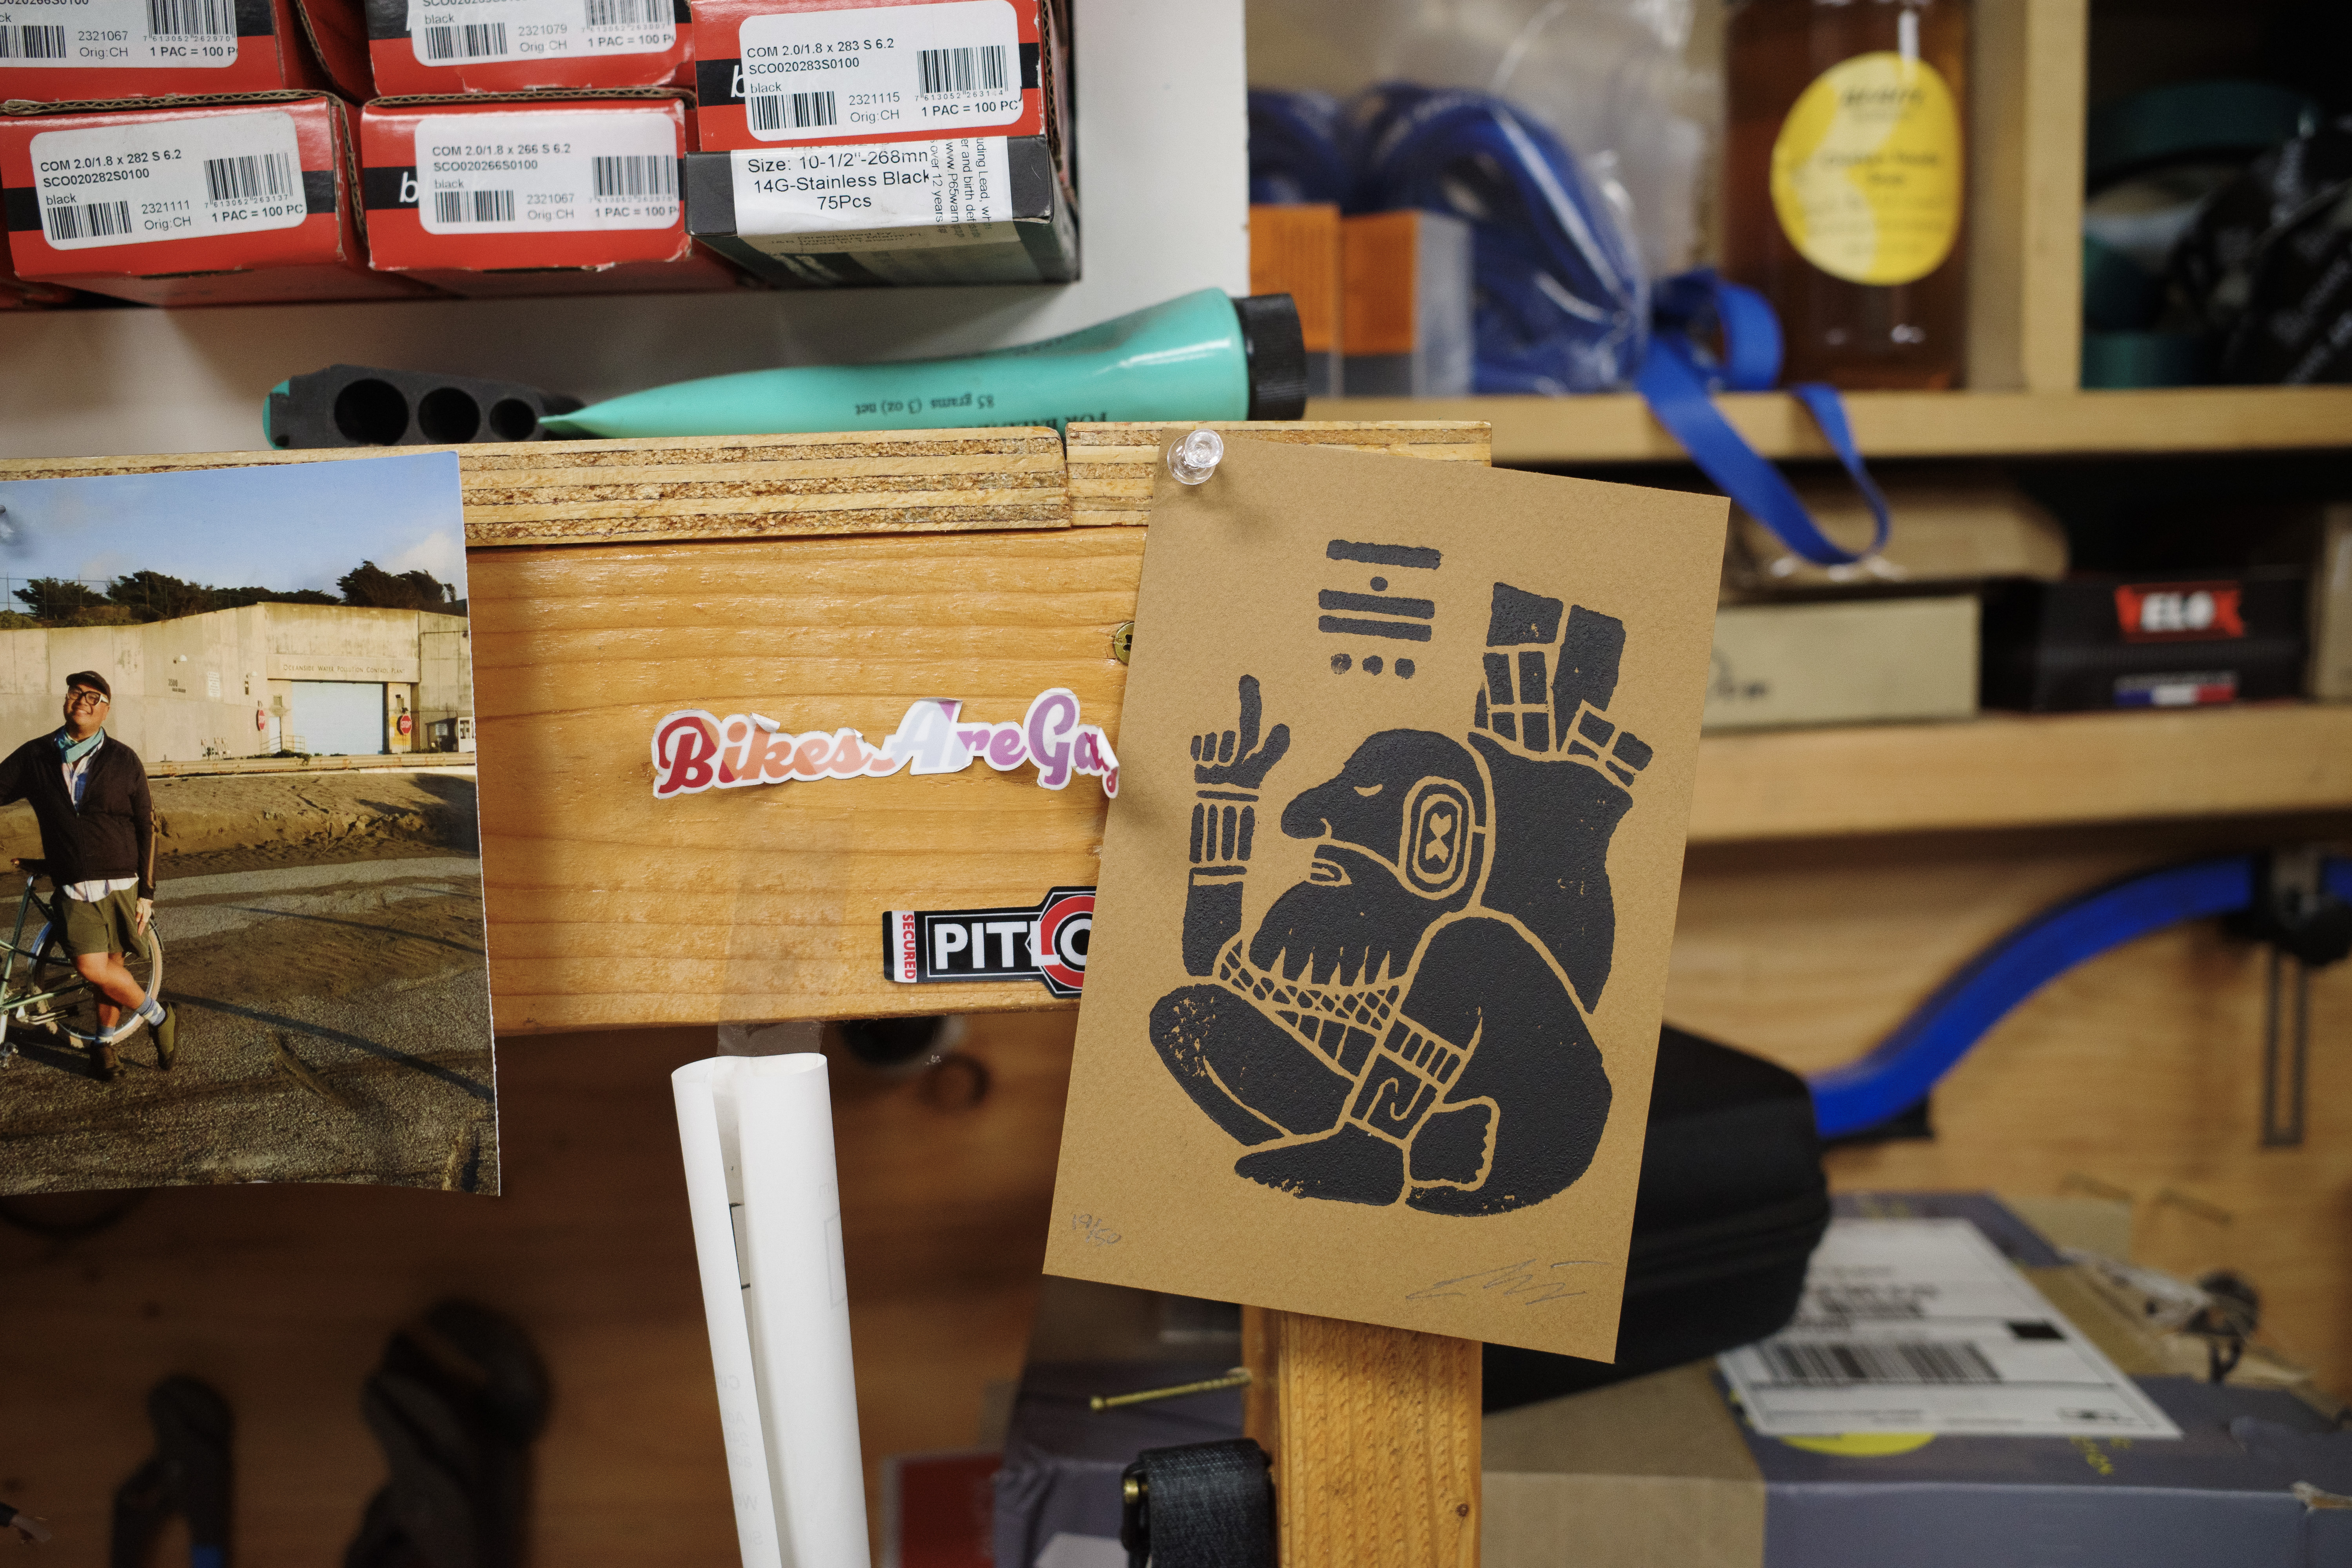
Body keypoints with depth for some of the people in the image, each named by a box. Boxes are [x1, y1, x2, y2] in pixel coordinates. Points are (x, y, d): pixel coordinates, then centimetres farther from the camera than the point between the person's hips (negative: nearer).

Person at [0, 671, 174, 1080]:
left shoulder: (124, 761, 1)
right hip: (74, 889, 1)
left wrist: (147, 892, 0)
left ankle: (105, 1043, 23)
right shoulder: (35, 757, 5)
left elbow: (146, 828, 3)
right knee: (93, 968, -10)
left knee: (112, 966, 1)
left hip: (122, 883, -1)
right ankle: (159, 1018, 12)